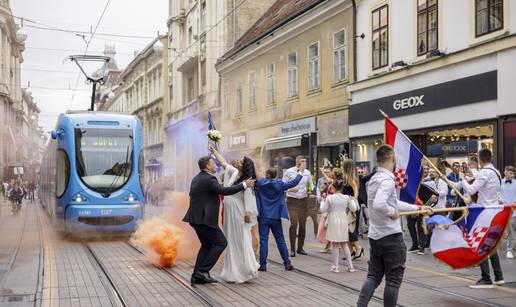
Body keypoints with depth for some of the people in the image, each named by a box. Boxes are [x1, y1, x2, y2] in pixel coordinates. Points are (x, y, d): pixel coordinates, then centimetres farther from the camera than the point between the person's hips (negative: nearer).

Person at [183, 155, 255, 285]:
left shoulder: (197, 178, 15)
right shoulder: (208, 179, -16)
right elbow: (224, 191, -23)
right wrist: (244, 185, -17)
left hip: (197, 218, 10)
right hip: (204, 219, -10)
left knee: (207, 245, 18)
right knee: (221, 243, -1)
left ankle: (197, 276, 15)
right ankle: (203, 271, -5)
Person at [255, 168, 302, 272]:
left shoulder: (260, 183, -6)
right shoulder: (280, 184, -3)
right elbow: (293, 183, 3)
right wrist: (300, 171, 13)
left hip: (263, 217, -2)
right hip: (276, 217, 2)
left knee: (263, 240, 0)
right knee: (280, 240, 8)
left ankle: (263, 264, -2)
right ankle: (287, 263, 10)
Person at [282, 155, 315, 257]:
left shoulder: (307, 172, 6)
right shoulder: (289, 172, -5)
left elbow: (311, 185, 16)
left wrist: (312, 193, -3)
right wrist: (290, 189, -18)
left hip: (304, 200, 4)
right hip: (292, 200, -4)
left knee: (303, 225, 5)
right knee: (294, 224, -13)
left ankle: (300, 248, 19)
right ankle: (292, 249, -3)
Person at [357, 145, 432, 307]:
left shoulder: (373, 179, 11)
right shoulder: (387, 180, -18)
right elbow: (379, 205, -34)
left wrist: (418, 208, 23)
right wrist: (392, 213, -16)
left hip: (375, 236, 8)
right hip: (391, 236, -8)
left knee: (374, 276, 14)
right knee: (393, 280, 3)